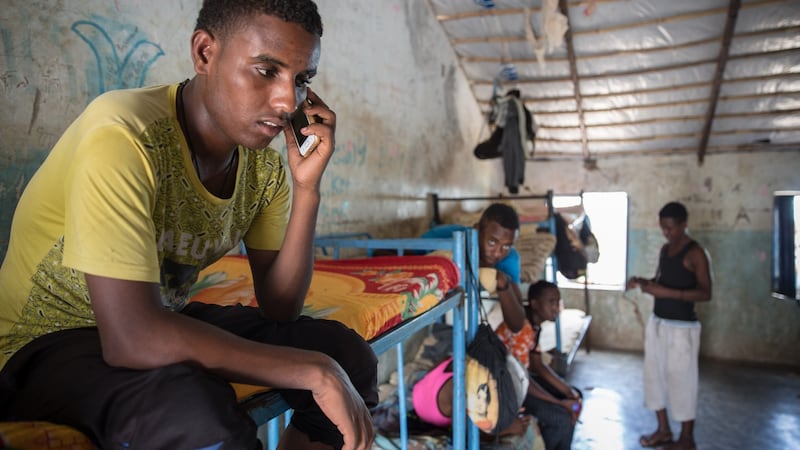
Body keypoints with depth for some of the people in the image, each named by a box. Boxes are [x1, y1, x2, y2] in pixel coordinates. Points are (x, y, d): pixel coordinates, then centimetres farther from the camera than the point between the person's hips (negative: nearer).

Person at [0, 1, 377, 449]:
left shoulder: (265, 164, -7)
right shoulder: (123, 138, -28)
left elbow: (279, 309, -6)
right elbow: (130, 337, -34)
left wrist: (308, 189, -18)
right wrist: (313, 371, -31)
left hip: (160, 320, 7)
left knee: (348, 354, -4)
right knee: (200, 412, -37)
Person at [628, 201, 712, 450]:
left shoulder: (696, 253, -14)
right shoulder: (665, 249, 9)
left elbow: (705, 293, -18)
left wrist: (668, 292, -27)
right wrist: (643, 282, -1)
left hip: (682, 328, -8)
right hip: (657, 323, 8)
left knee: (681, 380, 2)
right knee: (655, 374, 13)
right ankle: (663, 430, 28)